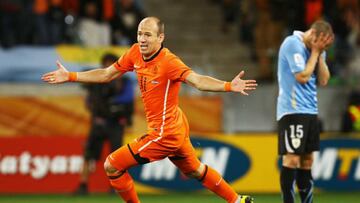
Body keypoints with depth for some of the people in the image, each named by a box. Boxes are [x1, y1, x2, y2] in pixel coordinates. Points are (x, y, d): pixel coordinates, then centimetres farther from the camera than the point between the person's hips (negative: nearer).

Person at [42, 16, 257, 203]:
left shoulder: (168, 62, -25)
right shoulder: (135, 53, -3)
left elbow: (197, 80, -38)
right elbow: (107, 74, 10)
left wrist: (230, 86, -53)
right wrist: (70, 76, 9)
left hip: (164, 133, -9)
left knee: (112, 166, -6)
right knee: (194, 171, 27)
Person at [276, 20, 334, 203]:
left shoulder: (316, 50, 12)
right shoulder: (293, 44, -12)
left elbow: (323, 80, 8)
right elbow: (302, 76, -17)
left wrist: (320, 54, 0)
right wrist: (315, 52, -9)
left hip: (310, 111, 8)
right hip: (292, 110, -8)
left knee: (307, 159, 9)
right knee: (292, 159, -10)